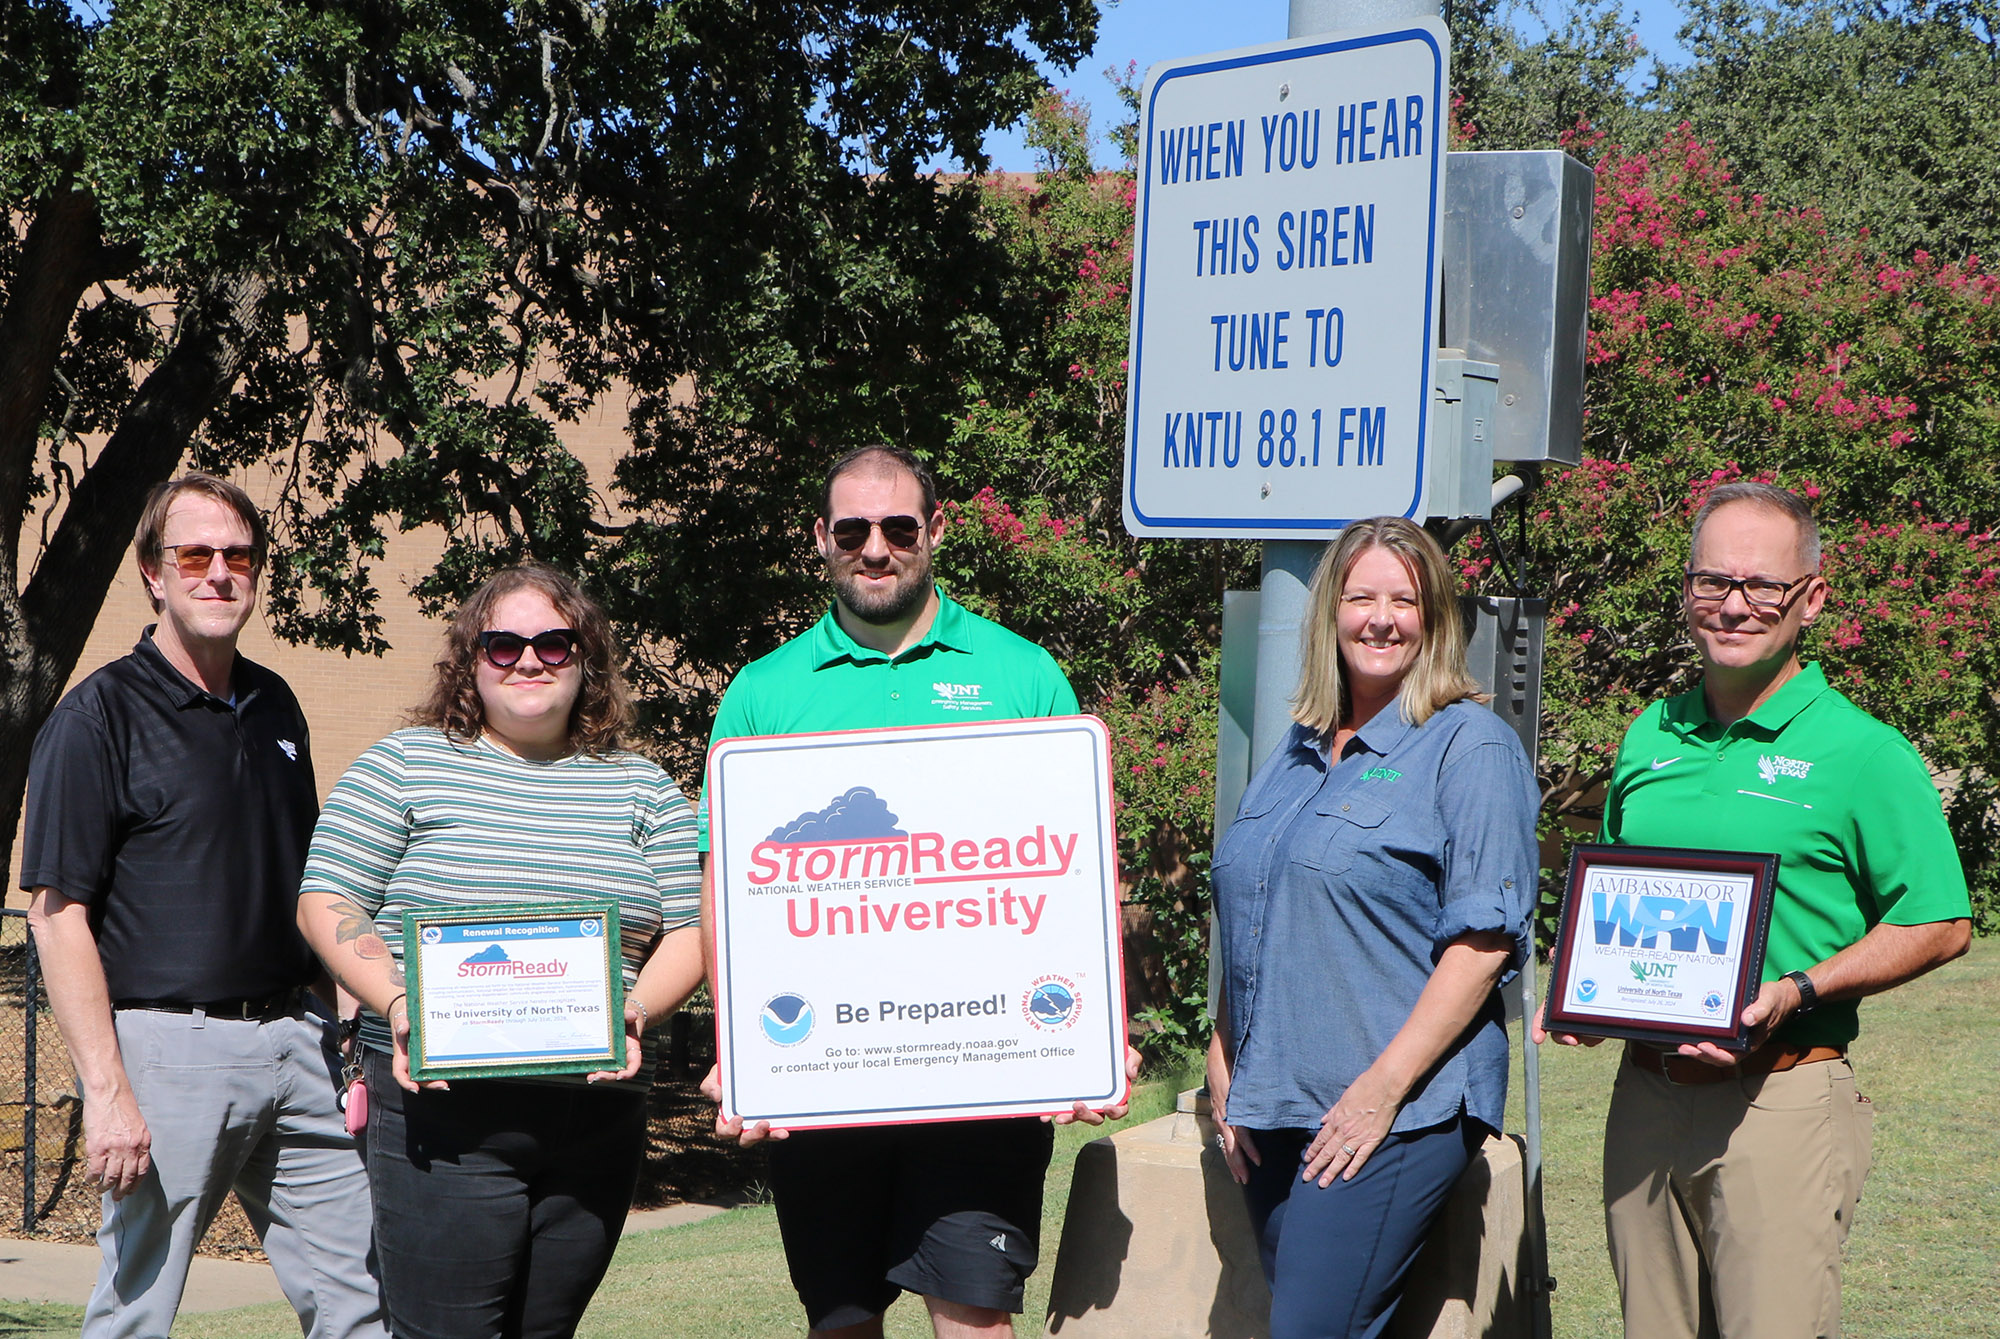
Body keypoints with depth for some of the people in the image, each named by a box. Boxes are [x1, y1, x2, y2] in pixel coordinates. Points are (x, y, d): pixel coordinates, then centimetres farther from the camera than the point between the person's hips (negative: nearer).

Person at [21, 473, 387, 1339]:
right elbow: (57, 914, -11)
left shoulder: (275, 707, 14)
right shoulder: (100, 717, -6)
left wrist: (331, 1037, 15)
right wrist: (106, 1090, -18)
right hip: (169, 1047, -6)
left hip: (295, 1041, 6)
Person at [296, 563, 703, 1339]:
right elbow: (327, 905, 2)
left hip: (599, 1118, 3)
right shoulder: (407, 764, 6)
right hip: (444, 1107, -3)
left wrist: (633, 1009, -9)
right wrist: (398, 1005, -14)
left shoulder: (642, 790, 15)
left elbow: (688, 934, 11)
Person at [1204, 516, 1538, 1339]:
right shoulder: (1298, 754, 18)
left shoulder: (1469, 748, -4)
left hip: (1398, 1113, -7)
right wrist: (1222, 1068, 13)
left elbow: (1484, 939, -12)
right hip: (1270, 1111, 7)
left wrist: (1384, 1086, -17)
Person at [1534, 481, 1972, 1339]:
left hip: (1780, 1099, -5)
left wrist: (1798, 993, -17)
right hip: (1645, 1094, 5)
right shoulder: (1650, 739, 12)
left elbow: (1940, 924, -4)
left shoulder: (1861, 753, -5)